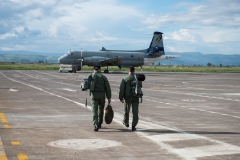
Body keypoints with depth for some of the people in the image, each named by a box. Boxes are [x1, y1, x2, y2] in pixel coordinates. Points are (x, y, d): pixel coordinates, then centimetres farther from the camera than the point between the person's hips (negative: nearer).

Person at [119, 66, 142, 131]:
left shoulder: (125, 79, -10)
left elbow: (121, 89, -11)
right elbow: (140, 86, 13)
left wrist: (121, 98, -3)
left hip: (127, 97, -1)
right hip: (135, 98, 1)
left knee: (127, 111, 18)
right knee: (135, 112, 1)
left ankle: (126, 122, 38)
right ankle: (133, 126, -5)